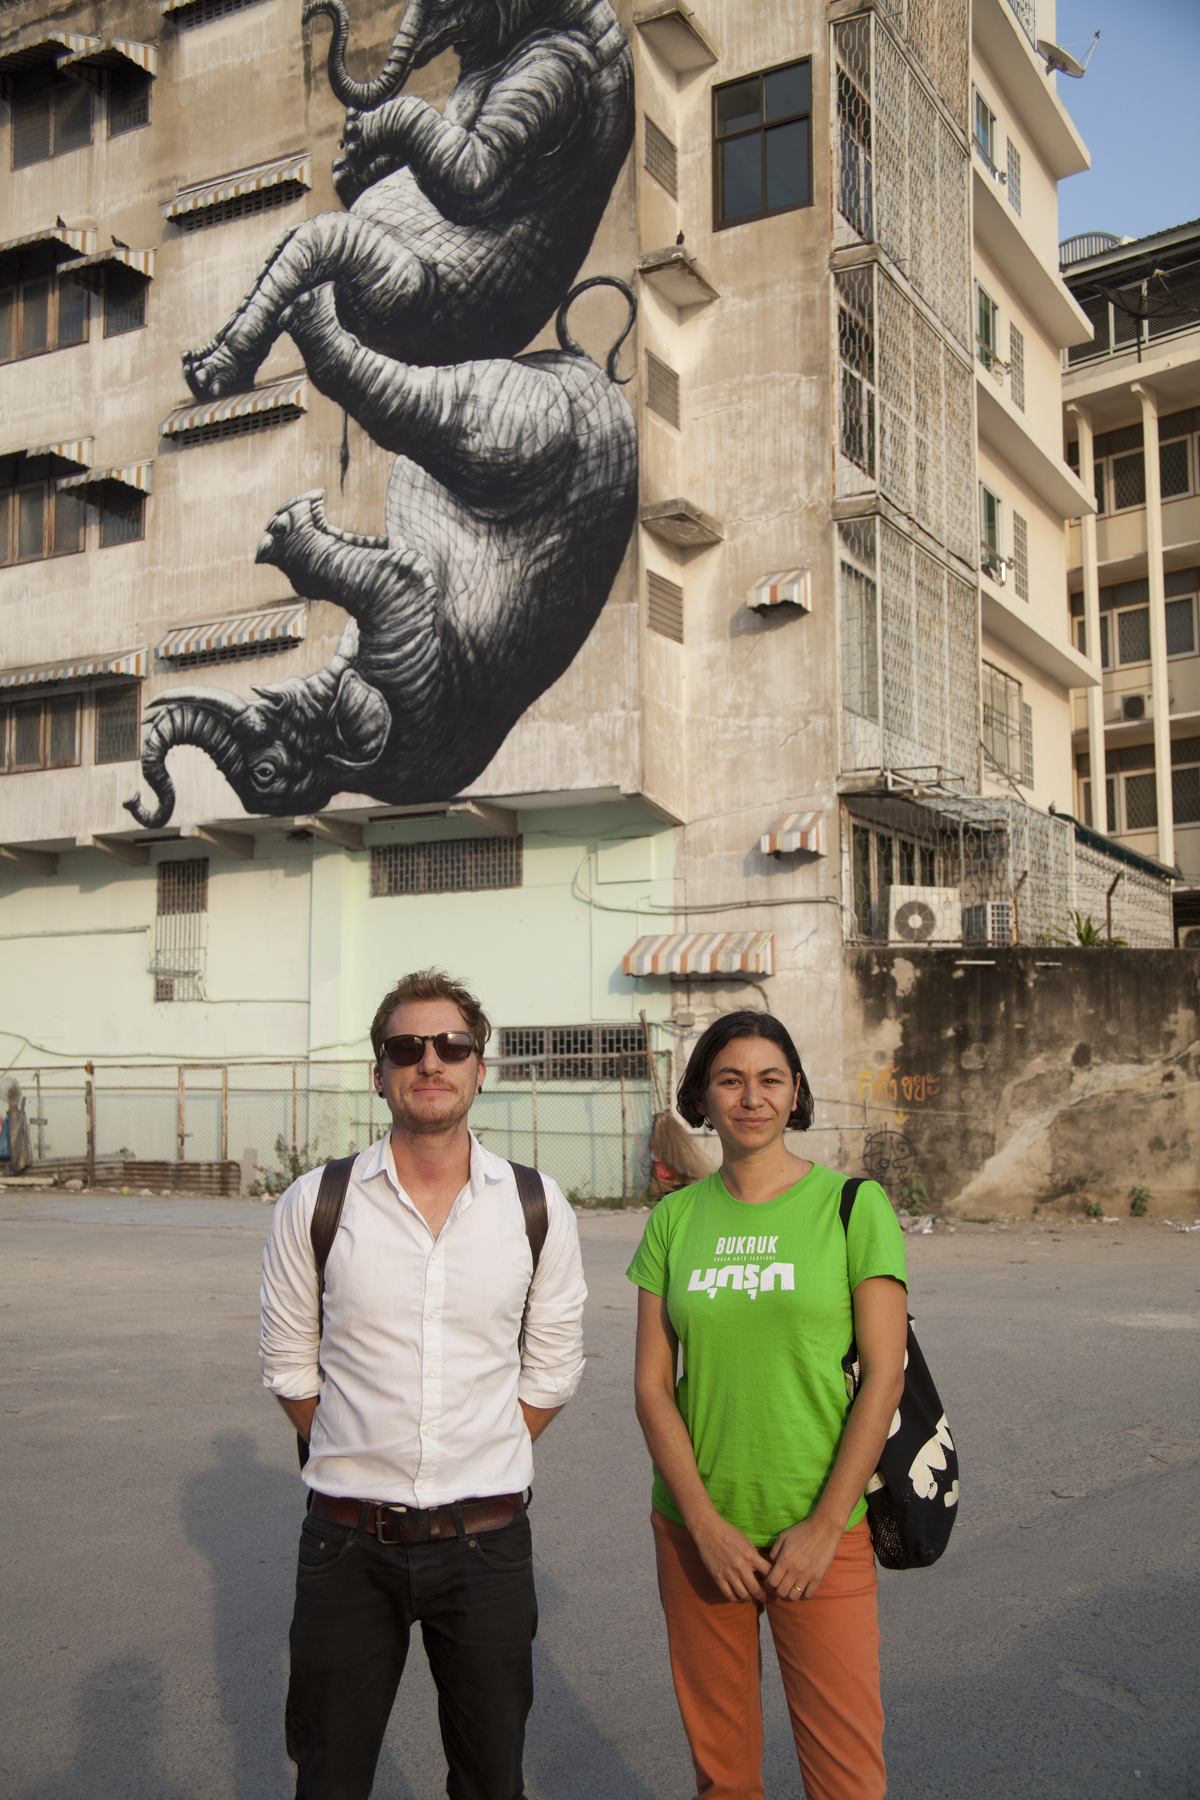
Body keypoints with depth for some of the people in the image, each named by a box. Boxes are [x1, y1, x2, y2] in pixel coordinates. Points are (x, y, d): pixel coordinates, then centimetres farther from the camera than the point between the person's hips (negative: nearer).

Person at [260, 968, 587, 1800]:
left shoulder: (538, 1208, -2)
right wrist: (363, 1462, 5)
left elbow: (551, 1373, 7)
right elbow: (291, 1367, 4)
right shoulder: (315, 1203, -4)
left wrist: (482, 1469, 7)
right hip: (348, 1539, 0)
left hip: (485, 1540, 0)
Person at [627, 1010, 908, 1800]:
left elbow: (884, 1373, -7)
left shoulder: (853, 1204, -5)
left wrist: (826, 1525, -10)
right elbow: (652, 1383, 2)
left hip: (820, 1529, -2)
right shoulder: (675, 1219, 3)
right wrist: (705, 1523, -7)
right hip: (696, 1529, 3)